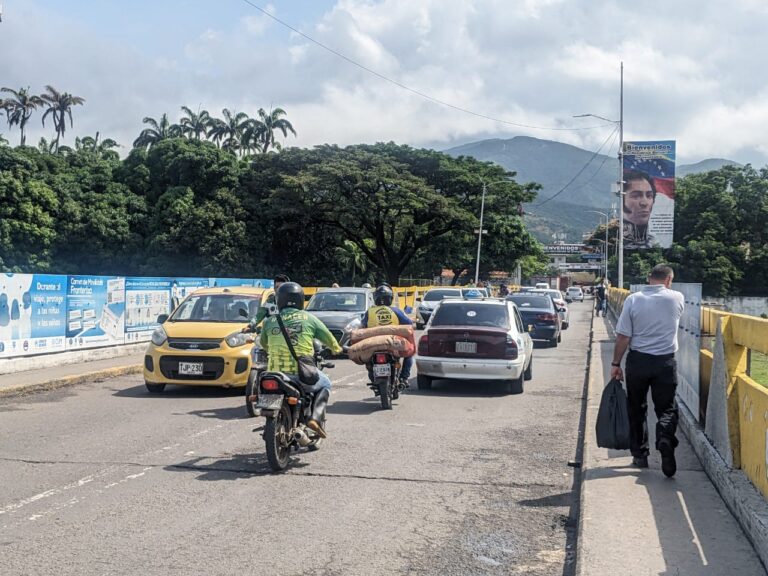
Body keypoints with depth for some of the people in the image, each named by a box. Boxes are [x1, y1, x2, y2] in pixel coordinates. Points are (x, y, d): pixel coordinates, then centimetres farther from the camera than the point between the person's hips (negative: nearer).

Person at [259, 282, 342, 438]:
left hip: (275, 373, 2)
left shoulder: (269, 321, 7)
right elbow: (329, 339, 13)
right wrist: (336, 349, 36)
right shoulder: (308, 318, 3)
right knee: (325, 383, 26)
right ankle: (315, 418, 5)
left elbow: (263, 343, 24)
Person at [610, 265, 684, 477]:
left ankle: (640, 455, 19)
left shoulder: (633, 299, -7)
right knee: (667, 408, 8)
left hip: (637, 361, 0)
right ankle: (666, 437, -22)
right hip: (665, 362, 0)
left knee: (637, 409, 14)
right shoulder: (677, 298, -4)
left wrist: (616, 364, 2)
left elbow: (623, 336, -7)